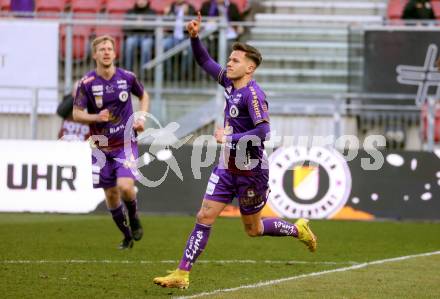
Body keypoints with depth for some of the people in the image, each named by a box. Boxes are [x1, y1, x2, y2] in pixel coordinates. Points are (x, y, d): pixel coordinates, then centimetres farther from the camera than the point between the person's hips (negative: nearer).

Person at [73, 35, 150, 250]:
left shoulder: (127, 77, -3)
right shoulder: (87, 83, -8)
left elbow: (143, 95, 16)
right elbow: (76, 114, -6)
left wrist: (142, 117, 0)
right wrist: (96, 117, -24)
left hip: (126, 143, -1)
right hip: (102, 147, 1)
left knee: (125, 186, -20)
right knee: (111, 194, 4)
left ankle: (134, 219, 12)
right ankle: (127, 236, 25)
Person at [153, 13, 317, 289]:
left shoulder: (253, 94, -20)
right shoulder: (229, 83, 4)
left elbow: (263, 132, -29)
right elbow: (205, 61, 15)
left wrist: (229, 138, -22)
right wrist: (195, 37, -1)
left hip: (251, 170, -7)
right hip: (227, 166, 7)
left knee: (253, 229, 9)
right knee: (205, 217, -2)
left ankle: (298, 230, 34)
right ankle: (182, 275, -3)